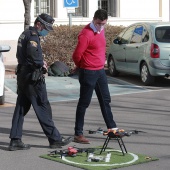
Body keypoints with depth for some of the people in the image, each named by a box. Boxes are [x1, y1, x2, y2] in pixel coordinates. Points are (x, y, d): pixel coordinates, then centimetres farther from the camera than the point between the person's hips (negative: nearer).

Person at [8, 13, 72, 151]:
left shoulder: (25, 34, 17)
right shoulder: (33, 35, -14)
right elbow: (32, 53, -30)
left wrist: (40, 62, 8)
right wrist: (41, 64, -13)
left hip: (22, 76, 9)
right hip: (32, 77, -9)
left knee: (21, 108, 10)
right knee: (43, 108, -3)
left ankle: (15, 140, 10)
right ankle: (55, 139, 5)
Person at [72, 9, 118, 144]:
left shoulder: (101, 30, 8)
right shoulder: (86, 34, -20)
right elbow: (76, 55, -19)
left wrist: (102, 61, 15)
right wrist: (81, 66, -1)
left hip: (100, 71, 9)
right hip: (89, 73, -8)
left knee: (106, 100, 16)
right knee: (84, 103, -2)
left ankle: (112, 128, 29)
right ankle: (78, 134, 4)